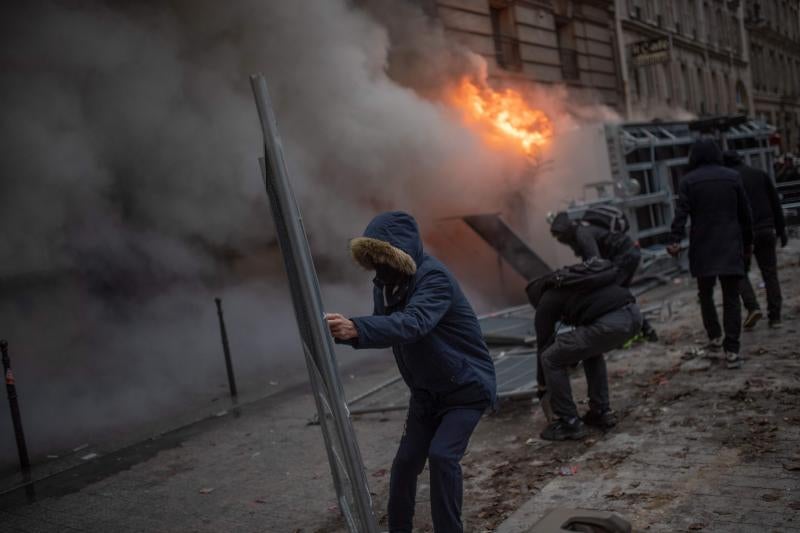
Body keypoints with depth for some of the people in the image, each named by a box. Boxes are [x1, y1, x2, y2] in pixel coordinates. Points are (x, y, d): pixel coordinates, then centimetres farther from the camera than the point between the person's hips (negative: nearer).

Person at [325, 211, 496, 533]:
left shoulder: (434, 278, -29)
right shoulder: (385, 282, -4)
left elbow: (412, 323, -47)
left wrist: (357, 329, -61)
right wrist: (346, 330, -18)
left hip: (467, 387, -7)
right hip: (426, 391, 7)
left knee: (442, 454, -21)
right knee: (406, 462, 6)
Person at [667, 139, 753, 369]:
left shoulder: (689, 181, -2)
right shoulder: (732, 177, 4)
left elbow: (681, 212, -12)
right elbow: (745, 213, 8)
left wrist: (675, 240, -17)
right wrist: (748, 241, 17)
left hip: (703, 247, -1)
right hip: (730, 246, 1)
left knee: (706, 293, 19)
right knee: (731, 297, 1)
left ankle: (715, 337, 24)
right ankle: (731, 350, -5)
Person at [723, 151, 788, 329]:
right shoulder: (760, 174, 11)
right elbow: (776, 203, 10)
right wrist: (781, 230, 14)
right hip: (766, 230, 4)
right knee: (770, 273, 8)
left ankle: (753, 307, -10)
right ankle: (774, 316, 5)